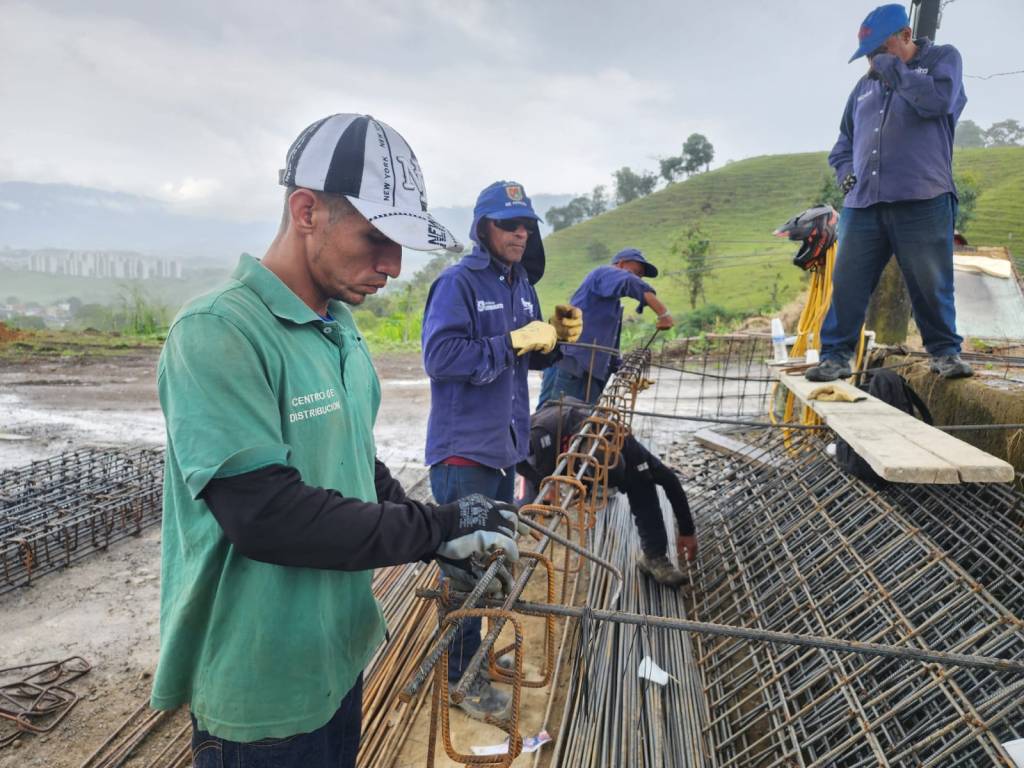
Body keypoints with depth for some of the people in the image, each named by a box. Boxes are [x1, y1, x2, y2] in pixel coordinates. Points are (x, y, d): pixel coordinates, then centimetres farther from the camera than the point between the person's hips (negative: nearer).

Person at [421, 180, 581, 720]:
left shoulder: (522, 284, 11)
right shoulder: (458, 282, -13)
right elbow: (439, 357, -23)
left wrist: (556, 338, -3)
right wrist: (514, 341, -24)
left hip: (506, 443, 8)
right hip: (463, 448, -8)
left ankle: (479, 650, 38)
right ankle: (462, 674, 17)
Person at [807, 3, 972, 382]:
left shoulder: (943, 58, 11)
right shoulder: (865, 85, 22)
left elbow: (937, 100, -10)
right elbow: (844, 141, 28)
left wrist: (893, 69, -1)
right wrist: (845, 171, 9)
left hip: (922, 202, -4)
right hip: (862, 204, 4)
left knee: (932, 286, -2)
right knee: (847, 284, -2)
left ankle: (945, 352, 14)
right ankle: (835, 355, 4)